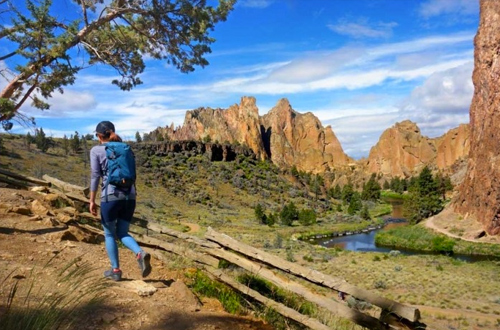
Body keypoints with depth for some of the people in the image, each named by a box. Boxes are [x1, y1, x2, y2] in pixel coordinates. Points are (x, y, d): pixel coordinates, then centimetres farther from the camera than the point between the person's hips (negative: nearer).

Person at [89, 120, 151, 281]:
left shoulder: (96, 150, 0)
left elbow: (95, 176, -7)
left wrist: (92, 201, -4)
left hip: (110, 197, -4)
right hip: (129, 196, 4)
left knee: (109, 234, 16)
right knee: (122, 234, 15)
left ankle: (115, 270, 19)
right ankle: (140, 254, -13)